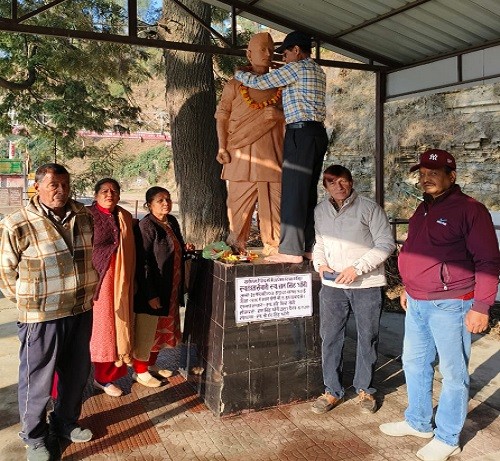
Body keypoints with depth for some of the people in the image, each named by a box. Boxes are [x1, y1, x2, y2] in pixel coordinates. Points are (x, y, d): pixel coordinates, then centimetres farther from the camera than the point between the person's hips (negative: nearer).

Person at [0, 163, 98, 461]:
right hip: (41, 316, -5)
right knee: (38, 379, 10)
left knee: (77, 373, 19)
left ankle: (66, 422, 42)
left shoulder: (84, 218, 0)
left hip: (81, 311, 5)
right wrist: (28, 301, 3)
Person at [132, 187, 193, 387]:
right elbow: (143, 262, -22)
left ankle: (152, 364, 39)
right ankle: (140, 371, 26)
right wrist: (150, 294, -23)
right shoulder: (146, 225, -19)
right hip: (151, 289, -8)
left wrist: (185, 248, 0)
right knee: (146, 331, 7)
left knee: (162, 328, 20)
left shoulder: (172, 222, 6)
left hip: (170, 288, 8)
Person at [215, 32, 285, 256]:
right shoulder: (235, 84, 10)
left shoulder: (280, 85, 19)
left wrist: (278, 114, 1)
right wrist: (222, 147, -5)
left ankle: (273, 249, 5)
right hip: (242, 154, -2)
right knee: (239, 202, -3)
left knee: (273, 202, -1)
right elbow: (222, 117, 6)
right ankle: (236, 249, 6)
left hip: (272, 153, 3)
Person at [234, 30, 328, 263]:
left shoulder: (295, 68, -3)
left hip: (300, 132, -9)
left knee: (292, 191, -10)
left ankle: (291, 250, -12)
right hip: (318, 133, 9)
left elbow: (259, 82, -3)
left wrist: (238, 73, 16)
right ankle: (312, 247, 10)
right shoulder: (318, 72, 23)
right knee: (309, 192, 9)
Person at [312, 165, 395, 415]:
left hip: (367, 284, -3)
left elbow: (386, 244, -8)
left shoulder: (369, 208, -7)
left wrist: (357, 268, -15)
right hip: (332, 285, 3)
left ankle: (364, 388, 28)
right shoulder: (320, 211, 6)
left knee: (367, 337, 9)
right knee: (330, 337, 7)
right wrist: (320, 264, -2)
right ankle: (332, 390, 22)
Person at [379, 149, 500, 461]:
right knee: (414, 362, 17)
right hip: (417, 303, 8)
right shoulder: (424, 209, 13)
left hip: (450, 304, -8)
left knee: (453, 372, 4)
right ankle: (418, 422, 34)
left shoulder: (470, 210, -11)